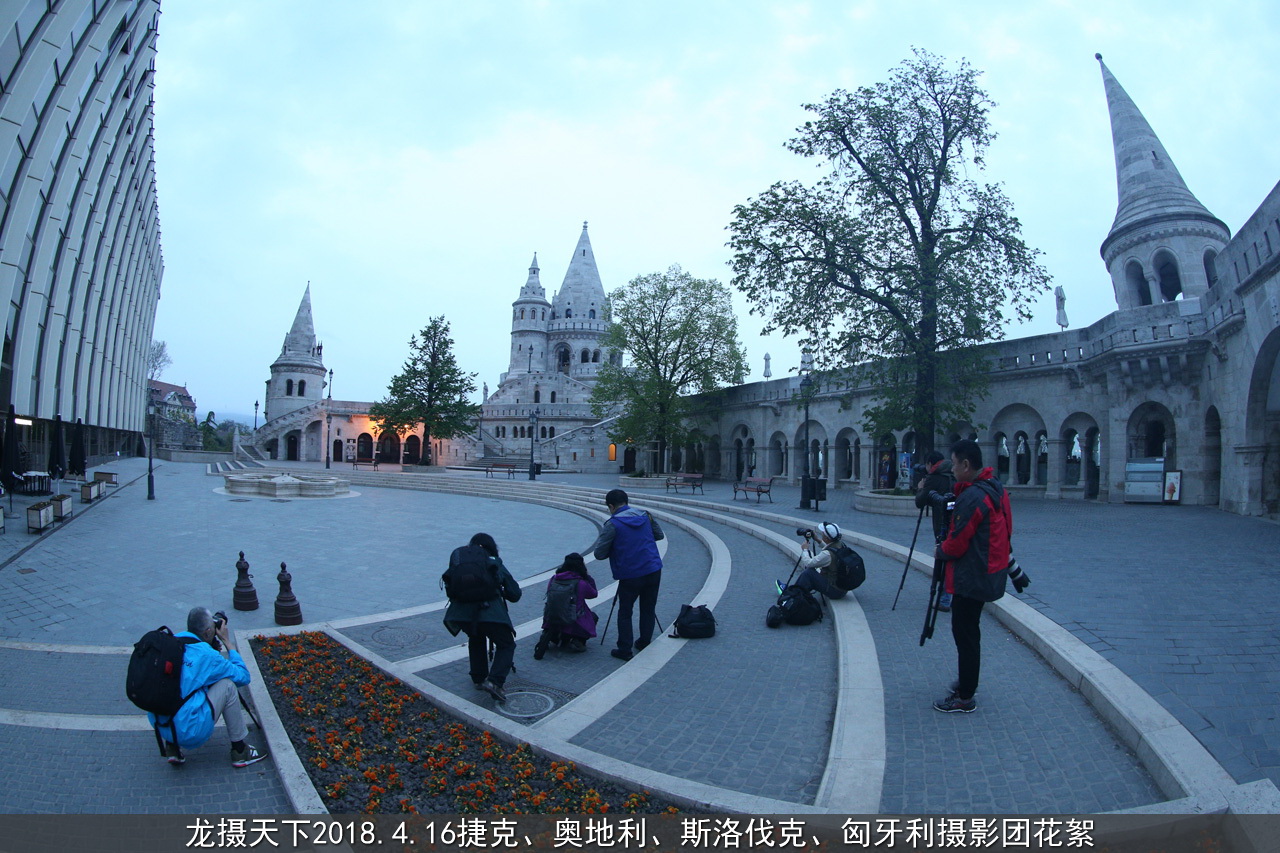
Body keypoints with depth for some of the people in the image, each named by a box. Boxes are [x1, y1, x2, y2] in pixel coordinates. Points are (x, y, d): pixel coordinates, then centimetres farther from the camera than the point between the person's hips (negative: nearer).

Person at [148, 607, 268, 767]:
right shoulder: (207, 655, -14)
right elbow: (243, 677, 0)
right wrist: (228, 642, 4)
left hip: (159, 724, 8)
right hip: (189, 733, -8)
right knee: (227, 685, 3)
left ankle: (172, 745, 21)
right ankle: (239, 750, 10)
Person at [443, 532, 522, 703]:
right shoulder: (496, 566, 17)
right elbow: (514, 594, 18)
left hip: (462, 613, 3)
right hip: (490, 613, -3)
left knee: (476, 640, 33)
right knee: (506, 645, 14)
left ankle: (478, 678, 32)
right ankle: (494, 681, -6)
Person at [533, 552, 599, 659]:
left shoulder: (553, 579, -1)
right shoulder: (581, 583, -12)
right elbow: (594, 594, 7)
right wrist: (587, 576, 13)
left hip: (551, 622, 4)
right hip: (573, 625, -4)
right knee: (593, 617, 25)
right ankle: (578, 641, 3)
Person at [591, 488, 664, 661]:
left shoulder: (612, 525, -11)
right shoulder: (645, 516, 5)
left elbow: (599, 554, -9)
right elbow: (659, 535, 20)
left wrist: (614, 548, 10)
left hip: (630, 576, -5)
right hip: (654, 570, 5)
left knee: (625, 613, 11)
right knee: (648, 609, 18)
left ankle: (624, 650, 14)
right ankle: (644, 643, 30)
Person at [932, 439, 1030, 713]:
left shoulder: (972, 497, -24)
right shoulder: (995, 488, 8)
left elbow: (957, 542, -20)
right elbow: (1004, 531, 16)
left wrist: (941, 551, -1)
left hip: (971, 578, -10)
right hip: (987, 574, 10)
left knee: (965, 634, -2)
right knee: (968, 631, 20)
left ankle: (965, 698, 6)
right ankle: (966, 683, 32)